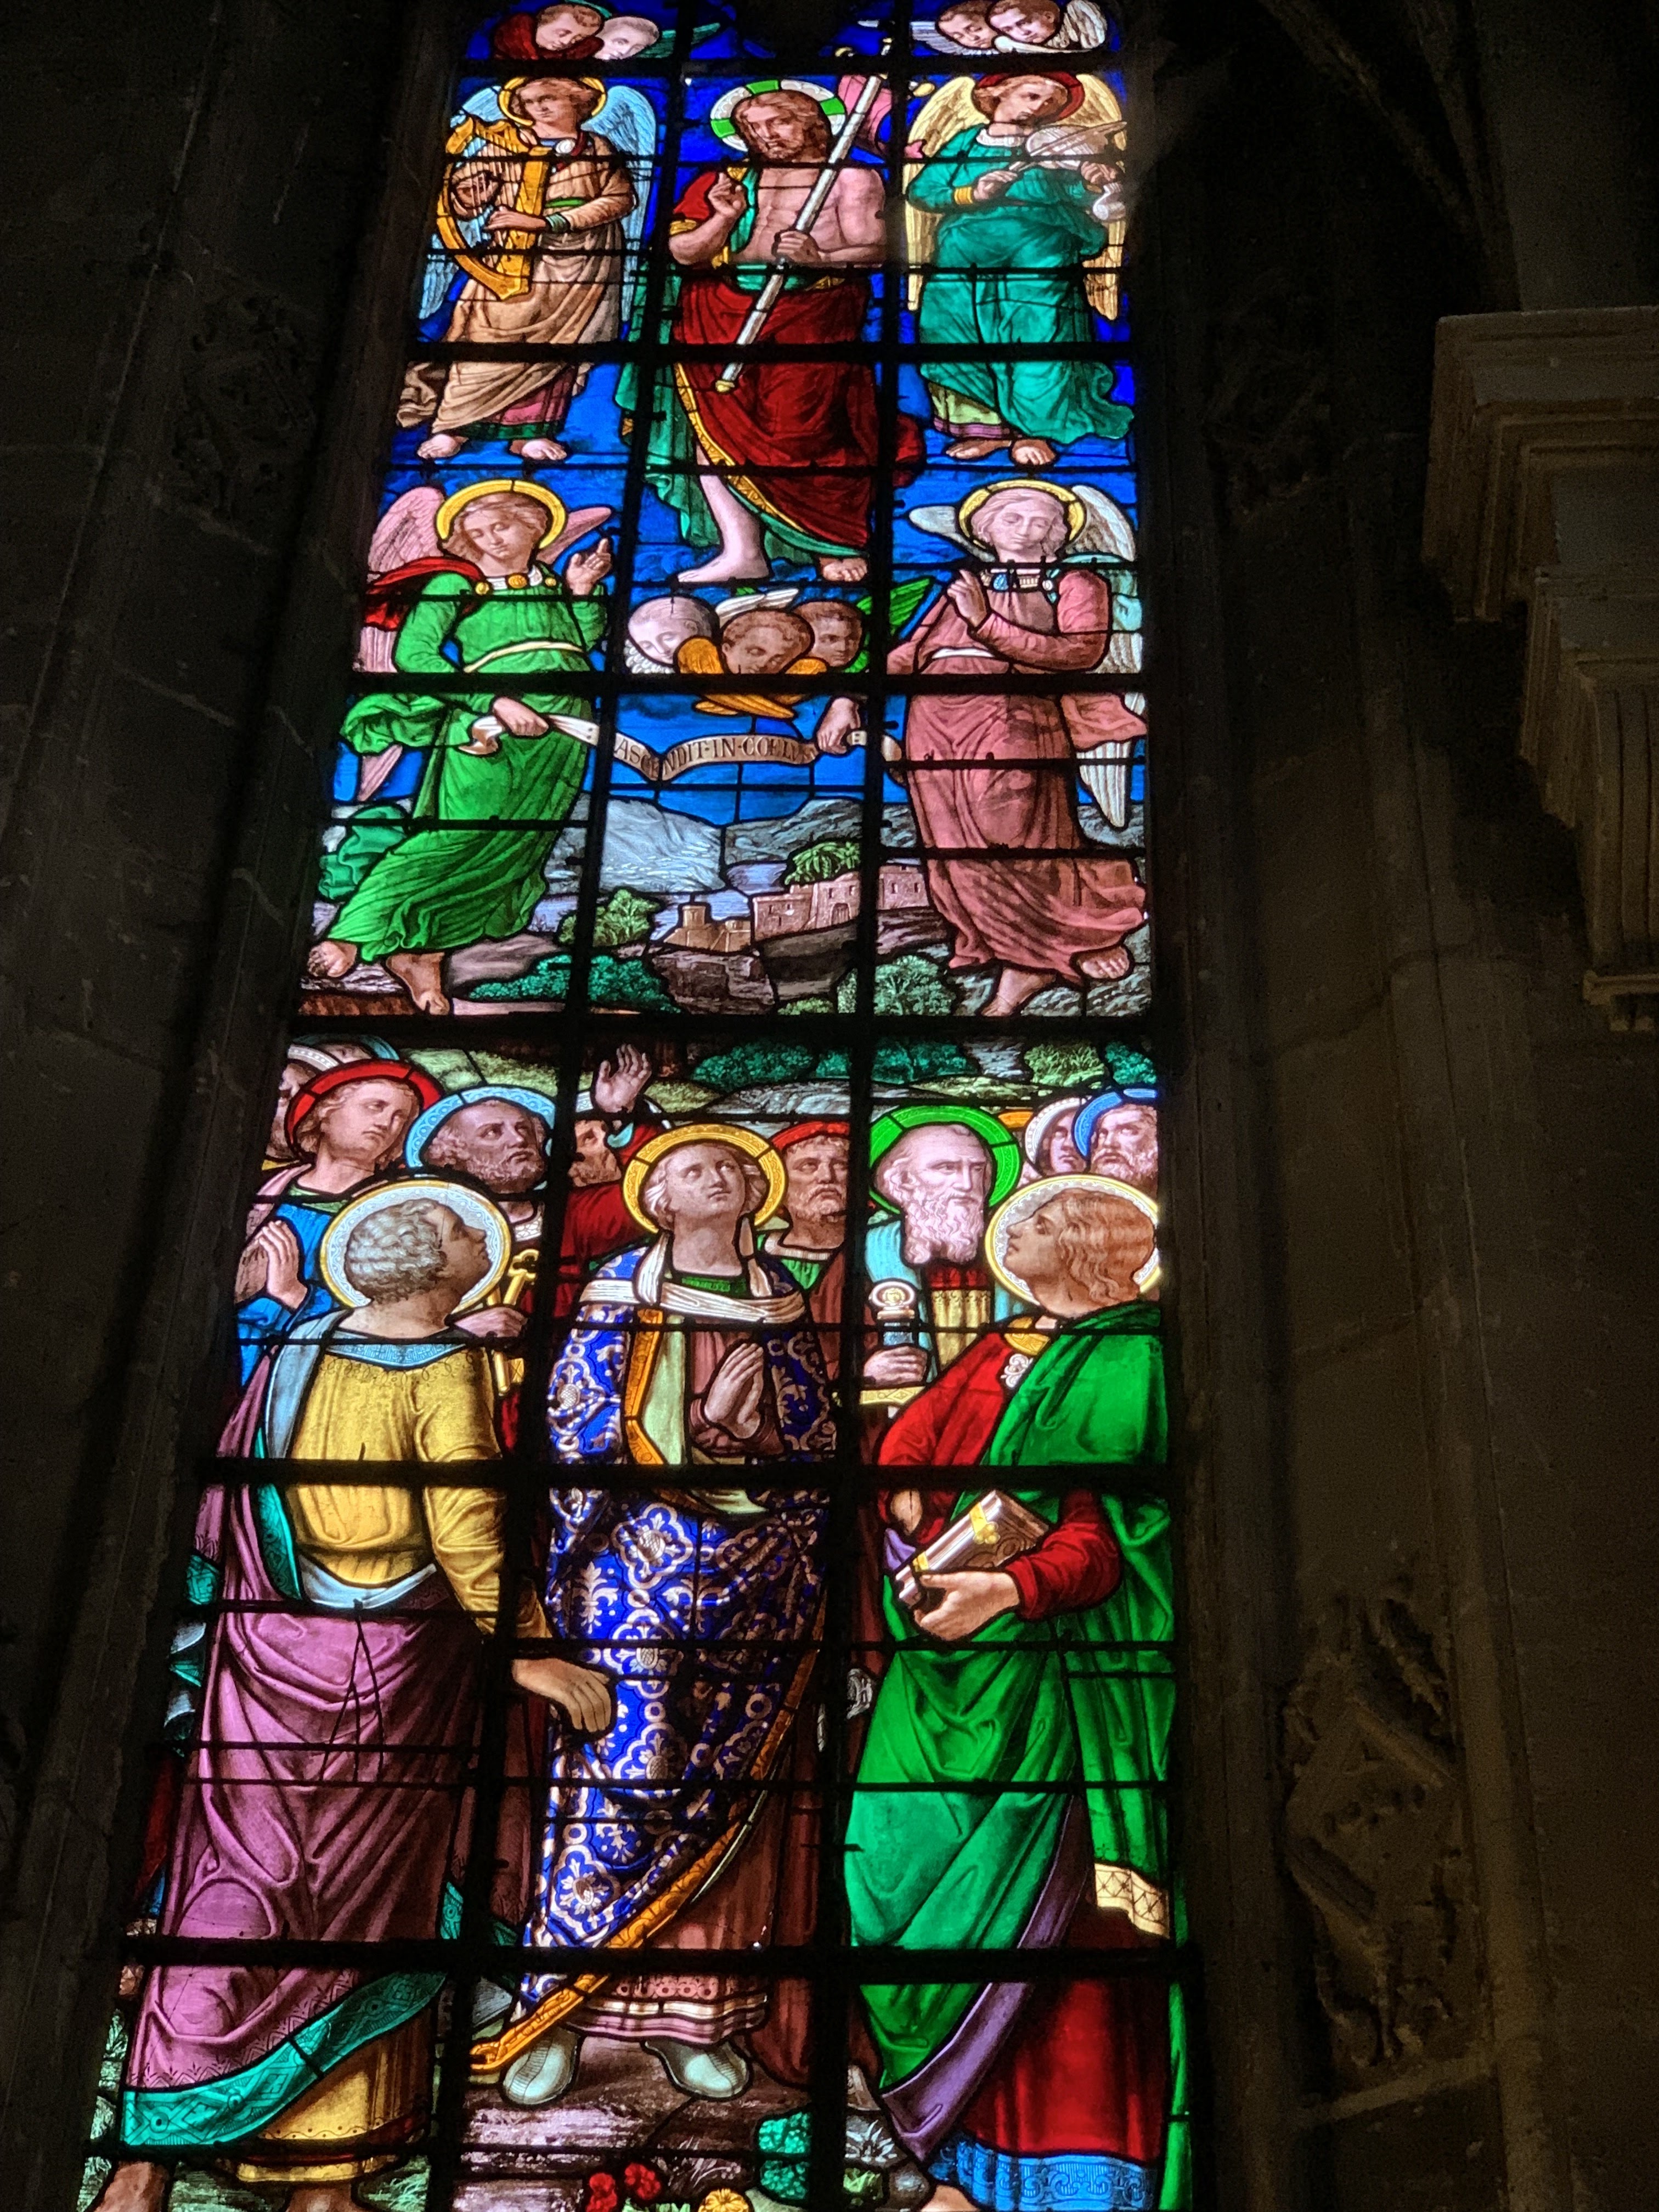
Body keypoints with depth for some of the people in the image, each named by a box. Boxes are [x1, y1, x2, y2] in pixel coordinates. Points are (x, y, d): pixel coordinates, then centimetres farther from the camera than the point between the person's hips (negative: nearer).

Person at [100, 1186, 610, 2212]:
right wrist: (524, 1650, -9)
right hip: (388, 1668, -4)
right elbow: (464, 1525, -16)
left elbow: (232, 1497, 11)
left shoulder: (301, 1348, 6)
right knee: (364, 1906, 6)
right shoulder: (445, 1367, -10)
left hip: (267, 1652, 4)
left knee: (239, 1882, 6)